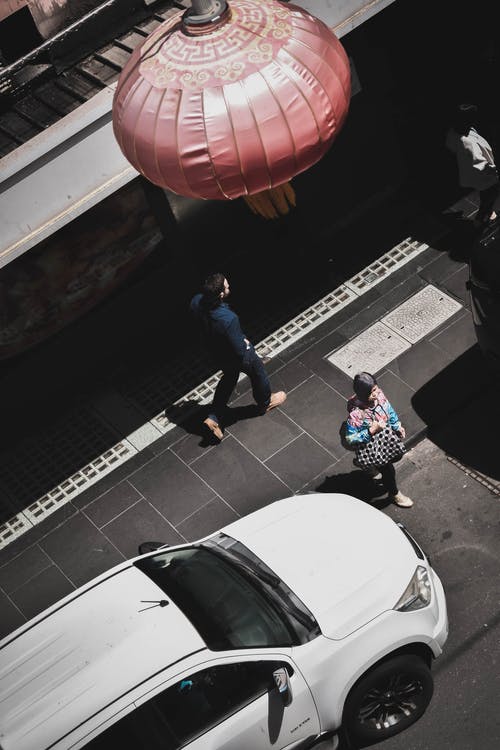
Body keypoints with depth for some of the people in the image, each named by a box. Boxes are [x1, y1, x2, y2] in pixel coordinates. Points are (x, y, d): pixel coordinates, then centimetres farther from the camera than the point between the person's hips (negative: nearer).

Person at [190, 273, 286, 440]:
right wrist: (245, 343, -11)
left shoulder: (196, 301, -26)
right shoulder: (228, 319, -45)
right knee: (257, 372, 27)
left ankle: (214, 417, 34)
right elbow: (240, 350, -33)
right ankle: (266, 403, 55)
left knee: (229, 377, 35)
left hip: (215, 353, 6)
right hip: (236, 357, -6)